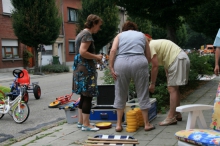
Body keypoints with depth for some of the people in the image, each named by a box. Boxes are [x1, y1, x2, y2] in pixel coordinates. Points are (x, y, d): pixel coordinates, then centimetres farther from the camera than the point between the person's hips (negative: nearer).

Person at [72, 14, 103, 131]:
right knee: (88, 96, -6)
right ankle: (86, 124, -1)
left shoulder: (82, 33, 18)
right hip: (86, 69, -10)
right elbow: (83, 52, -22)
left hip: (79, 68, 10)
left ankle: (81, 122, 20)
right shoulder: (87, 34, -12)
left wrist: (95, 58, 15)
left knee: (84, 96, 14)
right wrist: (96, 57, -10)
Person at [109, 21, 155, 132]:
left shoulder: (120, 35, 22)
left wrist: (111, 67, 0)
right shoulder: (142, 35, 25)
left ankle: (118, 125, 16)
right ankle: (146, 124, 16)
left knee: (120, 95, 12)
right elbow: (149, 57, 20)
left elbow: (113, 50, 2)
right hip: (139, 62, 0)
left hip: (121, 63, 0)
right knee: (143, 94, 9)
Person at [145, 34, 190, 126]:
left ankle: (171, 117, -10)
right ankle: (177, 114, 25)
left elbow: (155, 67, -13)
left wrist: (152, 84, -6)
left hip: (178, 60, -11)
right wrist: (169, 81, 17)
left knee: (172, 89, -10)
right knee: (174, 88, 17)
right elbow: (166, 65, 18)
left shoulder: (150, 46, -9)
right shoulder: (156, 44, 20)